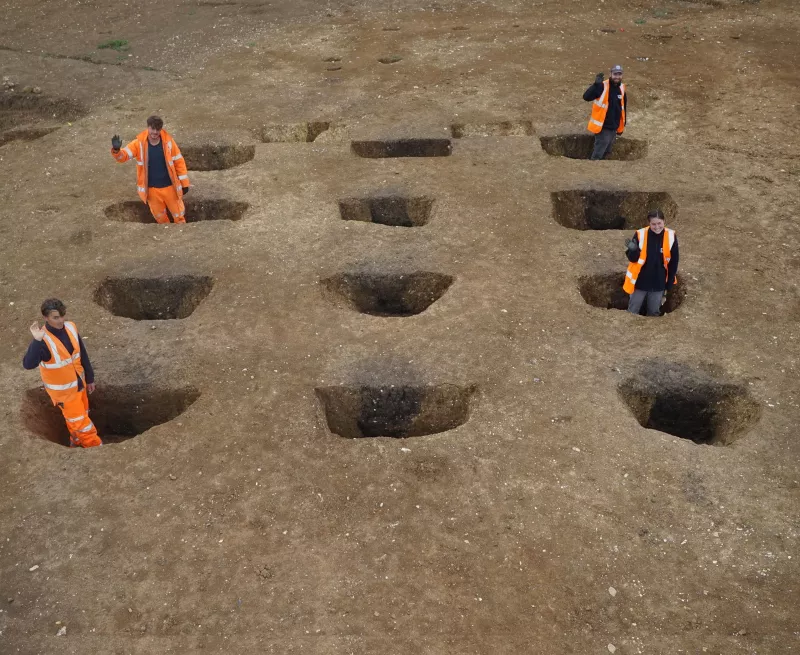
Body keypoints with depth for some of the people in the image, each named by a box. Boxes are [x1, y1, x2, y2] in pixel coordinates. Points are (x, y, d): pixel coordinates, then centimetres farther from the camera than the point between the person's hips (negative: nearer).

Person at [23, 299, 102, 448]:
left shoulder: (70, 328, -10)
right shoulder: (43, 340, -29)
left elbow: (83, 354, 2)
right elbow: (28, 364, -44)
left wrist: (89, 378, 9)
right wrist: (37, 341, -55)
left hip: (78, 382, 6)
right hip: (62, 389, -6)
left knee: (81, 416, 25)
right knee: (79, 421, 7)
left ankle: (76, 442, 49)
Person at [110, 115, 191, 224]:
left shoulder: (168, 141, -12)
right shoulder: (139, 143, -12)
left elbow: (179, 162, -4)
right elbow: (124, 156, -19)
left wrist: (184, 184, -2)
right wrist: (116, 150, -44)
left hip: (170, 187, -1)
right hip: (152, 189, 1)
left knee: (179, 215, 13)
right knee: (160, 217, 18)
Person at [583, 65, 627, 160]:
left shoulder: (622, 89, 5)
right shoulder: (602, 87, -14)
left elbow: (623, 108, 17)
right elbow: (586, 97, -24)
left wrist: (622, 125, 19)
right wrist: (596, 84, -35)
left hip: (614, 128, 7)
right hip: (603, 127, -7)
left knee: (606, 153, 17)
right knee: (597, 154, -8)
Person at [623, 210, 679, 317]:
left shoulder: (671, 237, -10)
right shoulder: (640, 235, -16)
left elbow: (673, 263, 0)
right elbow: (633, 259, -8)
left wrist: (669, 284, 2)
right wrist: (633, 250, -30)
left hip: (658, 284, 2)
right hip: (640, 282, -1)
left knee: (654, 313, 18)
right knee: (632, 313, 10)